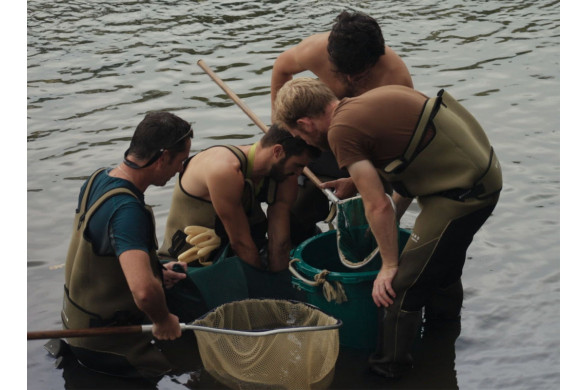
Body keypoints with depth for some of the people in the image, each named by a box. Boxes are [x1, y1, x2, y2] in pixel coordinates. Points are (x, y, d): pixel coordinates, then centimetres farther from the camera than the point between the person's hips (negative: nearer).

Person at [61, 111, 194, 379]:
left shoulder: (98, 179, -1)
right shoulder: (127, 210, -30)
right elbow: (143, 290, -43)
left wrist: (154, 270, 12)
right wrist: (162, 320, -21)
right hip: (106, 346, -9)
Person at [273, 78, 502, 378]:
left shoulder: (341, 130, -14)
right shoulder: (371, 101, 12)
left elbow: (378, 205, -15)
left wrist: (390, 265, -4)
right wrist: (393, 217, 27)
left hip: (462, 192, -10)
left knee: (402, 289, -2)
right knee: (443, 267, 29)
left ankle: (386, 371, 12)